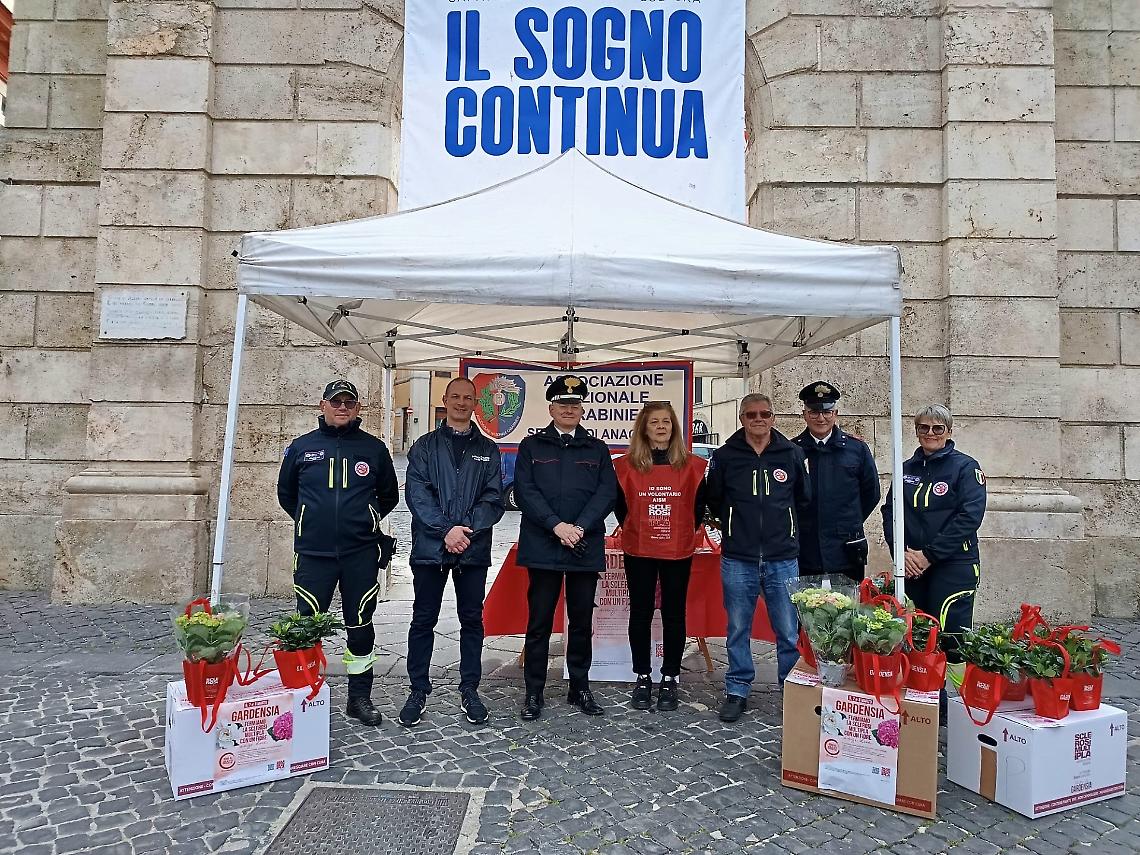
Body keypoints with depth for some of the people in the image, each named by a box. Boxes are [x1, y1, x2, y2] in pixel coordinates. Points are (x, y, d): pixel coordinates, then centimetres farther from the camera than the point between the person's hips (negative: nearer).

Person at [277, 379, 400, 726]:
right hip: (313, 554, 0)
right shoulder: (301, 447, 4)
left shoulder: (373, 448, 4)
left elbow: (389, 496, 15)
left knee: (360, 626, 9)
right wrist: (308, 521, 13)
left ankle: (360, 698, 22)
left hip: (361, 554, 0)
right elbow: (285, 493, 18)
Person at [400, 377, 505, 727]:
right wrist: (446, 531, -15)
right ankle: (418, 690, 19)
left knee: (472, 619, 9)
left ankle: (469, 690, 22)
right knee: (423, 619, 6)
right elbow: (417, 494, -4)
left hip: (474, 549, 1)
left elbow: (493, 498, 2)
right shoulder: (425, 445, 7)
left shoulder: (487, 449, 10)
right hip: (431, 546, -1)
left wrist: (468, 530, -13)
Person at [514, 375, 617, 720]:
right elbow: (525, 490, -3)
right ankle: (534, 692, 15)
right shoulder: (532, 446, 8)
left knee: (582, 621, 10)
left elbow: (607, 492, 1)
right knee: (539, 622, 3)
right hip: (543, 547, -2)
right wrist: (556, 525, -15)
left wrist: (579, 527, -13)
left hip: (586, 548, 2)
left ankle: (580, 689, 24)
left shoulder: (597, 449, 12)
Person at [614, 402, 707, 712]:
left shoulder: (692, 466, 2)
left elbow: (699, 506, 12)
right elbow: (619, 505, 11)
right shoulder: (626, 465, 0)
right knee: (640, 614, 7)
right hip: (638, 551, 0)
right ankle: (642, 678, 21)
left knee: (674, 615, 7)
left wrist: (686, 532, 8)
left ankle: (669, 679, 20)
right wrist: (633, 530, 9)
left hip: (678, 552, 0)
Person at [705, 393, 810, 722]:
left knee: (789, 632, 4)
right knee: (738, 630, 9)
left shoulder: (792, 453, 3)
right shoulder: (725, 456, 1)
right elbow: (713, 500, 13)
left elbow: (804, 498, 15)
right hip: (738, 559, 0)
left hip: (782, 559, 0)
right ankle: (737, 691, 22)